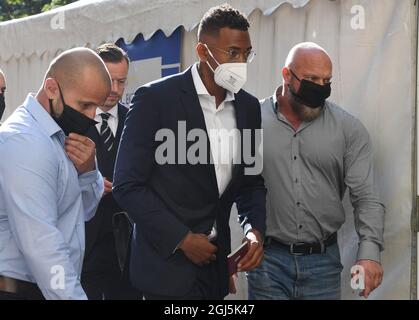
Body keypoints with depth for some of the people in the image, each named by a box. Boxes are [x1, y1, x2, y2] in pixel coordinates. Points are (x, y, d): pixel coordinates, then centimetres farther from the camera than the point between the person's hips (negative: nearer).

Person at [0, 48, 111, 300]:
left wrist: (88, 171, -6)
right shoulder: (25, 141, -21)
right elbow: (41, 245, -28)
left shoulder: (55, 134, 8)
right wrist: (74, 295, -28)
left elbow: (83, 211, 12)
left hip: (51, 287, 9)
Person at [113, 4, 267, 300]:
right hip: (168, 262, -5)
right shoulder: (155, 99, -12)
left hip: (215, 261, 5)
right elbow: (127, 186, -12)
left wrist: (255, 229, -6)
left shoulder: (248, 107, 4)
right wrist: (182, 239, -14)